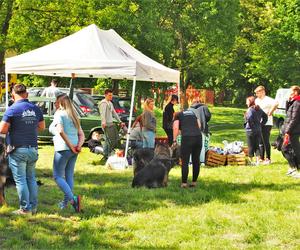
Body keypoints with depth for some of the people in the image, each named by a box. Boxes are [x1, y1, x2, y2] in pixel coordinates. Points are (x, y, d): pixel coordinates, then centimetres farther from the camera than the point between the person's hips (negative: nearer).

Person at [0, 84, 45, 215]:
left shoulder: (12, 109, -13)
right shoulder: (35, 109, 4)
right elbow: (42, 127, 16)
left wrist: (11, 128, 7)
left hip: (18, 150, -5)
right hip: (33, 149, 5)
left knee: (20, 180, 1)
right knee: (31, 179, 15)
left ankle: (25, 209, 2)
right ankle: (33, 207, 17)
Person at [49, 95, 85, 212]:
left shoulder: (59, 114, -6)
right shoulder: (74, 116, 17)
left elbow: (60, 131, -22)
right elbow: (81, 135, 11)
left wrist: (70, 146, -18)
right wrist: (78, 146, -4)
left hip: (63, 149, -8)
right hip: (73, 151, 8)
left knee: (58, 176, -2)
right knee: (69, 175, 15)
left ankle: (72, 199, -18)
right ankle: (65, 202, 20)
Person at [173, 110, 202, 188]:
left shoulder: (177, 115, 15)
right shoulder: (193, 113, 28)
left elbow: (176, 128, 1)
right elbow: (199, 125, 18)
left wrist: (174, 141, 4)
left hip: (187, 138, -4)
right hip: (198, 136, 4)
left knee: (185, 162, 2)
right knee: (196, 161, 13)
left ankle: (184, 183, 3)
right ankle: (194, 182, 18)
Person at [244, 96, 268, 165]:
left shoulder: (250, 109, -14)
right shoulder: (259, 109, 8)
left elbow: (249, 117, -30)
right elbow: (265, 116, 14)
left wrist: (250, 124, -16)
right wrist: (261, 124, 13)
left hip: (250, 130, -6)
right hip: (258, 130, 6)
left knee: (251, 146, 4)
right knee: (257, 146, 11)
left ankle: (251, 161, 10)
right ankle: (258, 161, 6)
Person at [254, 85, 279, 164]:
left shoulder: (268, 100, -12)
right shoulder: (257, 100, 14)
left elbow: (276, 104, -32)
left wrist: (270, 112, -25)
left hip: (266, 123, -8)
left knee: (266, 141, -6)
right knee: (260, 142, 12)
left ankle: (268, 159, 1)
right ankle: (261, 158, 21)